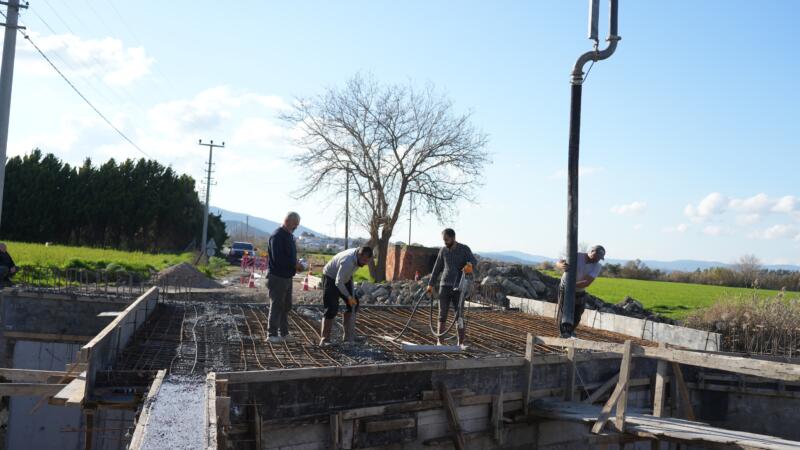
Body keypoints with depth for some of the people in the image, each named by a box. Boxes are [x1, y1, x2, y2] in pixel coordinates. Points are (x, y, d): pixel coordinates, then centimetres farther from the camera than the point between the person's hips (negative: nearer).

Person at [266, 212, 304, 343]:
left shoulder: (290, 235, 14)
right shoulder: (277, 236, -16)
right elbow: (277, 258, -24)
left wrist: (296, 263, 4)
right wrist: (294, 264, -18)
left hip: (287, 277, 9)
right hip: (277, 277, -9)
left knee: (286, 306, 14)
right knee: (276, 306, -3)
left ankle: (284, 333, 22)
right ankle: (272, 334, 4)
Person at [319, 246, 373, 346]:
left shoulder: (359, 257, -9)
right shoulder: (348, 262, -37)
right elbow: (338, 282, -36)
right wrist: (349, 297, -32)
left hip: (344, 279, 9)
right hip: (331, 278, -9)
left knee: (353, 304, 6)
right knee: (332, 309, -16)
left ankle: (349, 335, 12)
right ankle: (324, 339, -11)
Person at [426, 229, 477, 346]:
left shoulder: (464, 249, -3)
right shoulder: (443, 250, 9)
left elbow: (474, 261, -20)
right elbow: (437, 268, 15)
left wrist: (469, 264, -44)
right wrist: (431, 284, 11)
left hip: (458, 287, -3)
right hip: (444, 285, 3)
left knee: (459, 315, -4)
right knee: (442, 315, 1)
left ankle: (461, 342, 2)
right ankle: (439, 341, 6)